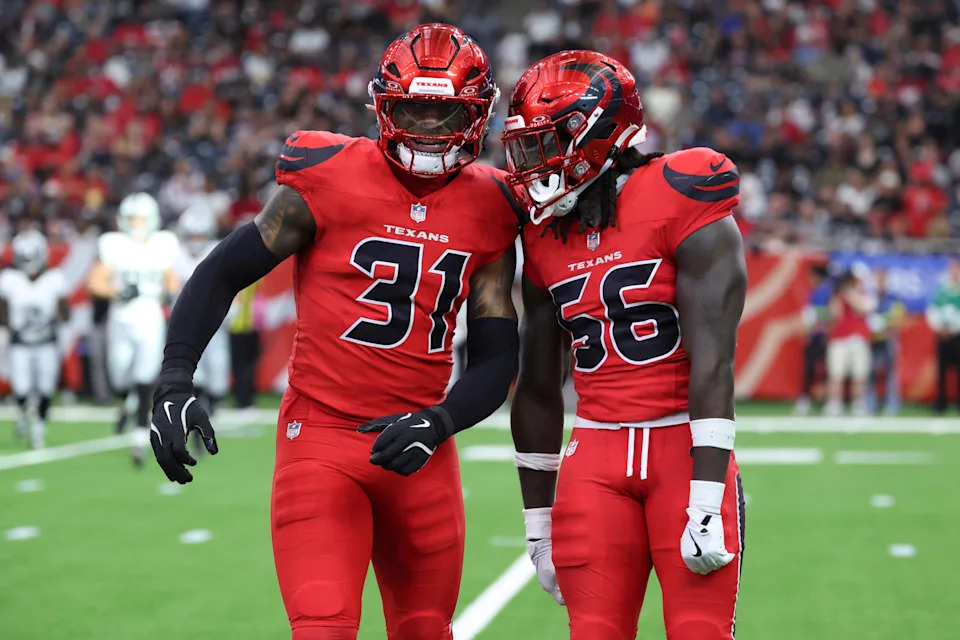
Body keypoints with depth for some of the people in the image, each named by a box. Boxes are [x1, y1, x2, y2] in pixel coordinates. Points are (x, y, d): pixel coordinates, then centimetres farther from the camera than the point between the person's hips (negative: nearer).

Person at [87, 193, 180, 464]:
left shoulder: (163, 246, 0)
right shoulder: (113, 246, -6)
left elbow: (172, 279, 15)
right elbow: (95, 283, -5)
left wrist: (170, 293, -6)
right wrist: (118, 292, -22)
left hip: (151, 323, 0)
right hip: (121, 322, 0)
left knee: (144, 384, -10)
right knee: (119, 383, 9)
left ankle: (140, 440, -3)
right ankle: (127, 403, 44)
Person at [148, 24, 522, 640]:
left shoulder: (492, 212, 3)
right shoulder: (331, 177, -7)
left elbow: (497, 357, 4)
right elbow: (225, 272, 0)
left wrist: (437, 423, -14)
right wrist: (174, 384, -8)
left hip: (417, 448, 4)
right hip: (322, 435, -4)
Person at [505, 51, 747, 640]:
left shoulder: (679, 205, -8)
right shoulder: (546, 237, 10)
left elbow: (712, 363, -13)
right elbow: (538, 390, 15)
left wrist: (706, 502, -18)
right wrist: (538, 520, 16)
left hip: (685, 448, -5)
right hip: (596, 462, 5)